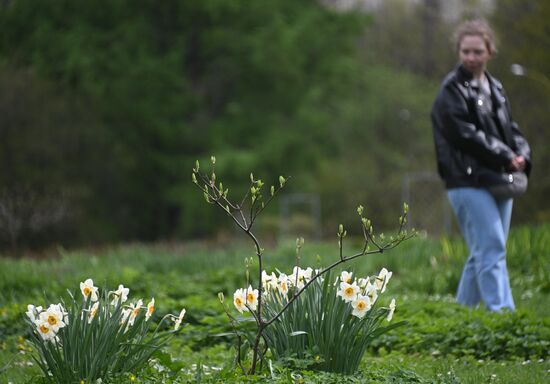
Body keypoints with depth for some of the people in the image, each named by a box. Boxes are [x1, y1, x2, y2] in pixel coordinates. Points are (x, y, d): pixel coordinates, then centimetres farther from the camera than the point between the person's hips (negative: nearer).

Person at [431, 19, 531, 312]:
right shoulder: (452, 91, -6)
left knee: (482, 254, 10)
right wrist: (506, 157, -14)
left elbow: (510, 129, 19)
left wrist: (521, 154, -2)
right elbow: (465, 134, -14)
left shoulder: (494, 88, 18)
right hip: (469, 182, -8)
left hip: (499, 181, 8)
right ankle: (502, 312, -17)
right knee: (491, 249, -14)